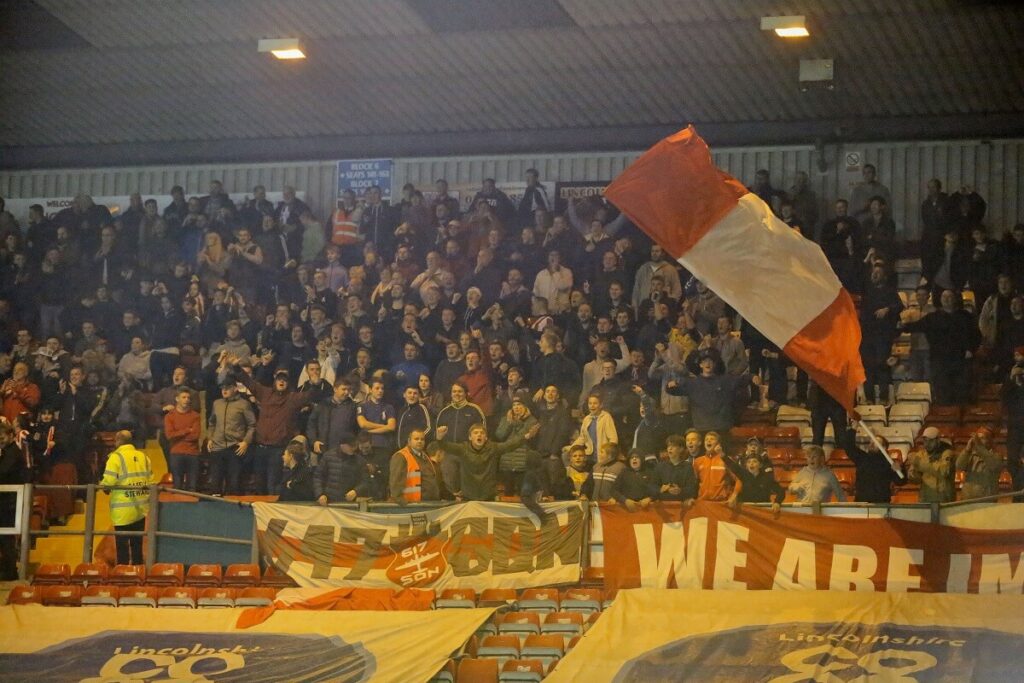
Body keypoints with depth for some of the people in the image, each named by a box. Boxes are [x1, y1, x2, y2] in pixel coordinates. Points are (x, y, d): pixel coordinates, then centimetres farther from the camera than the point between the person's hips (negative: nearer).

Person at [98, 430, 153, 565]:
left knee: (122, 545, 1)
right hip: (141, 509, 6)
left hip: (123, 510, -6)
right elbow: (150, 480, 8)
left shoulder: (115, 457, -12)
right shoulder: (144, 456, 7)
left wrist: (101, 484, 4)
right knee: (137, 544, 14)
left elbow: (108, 482, -17)